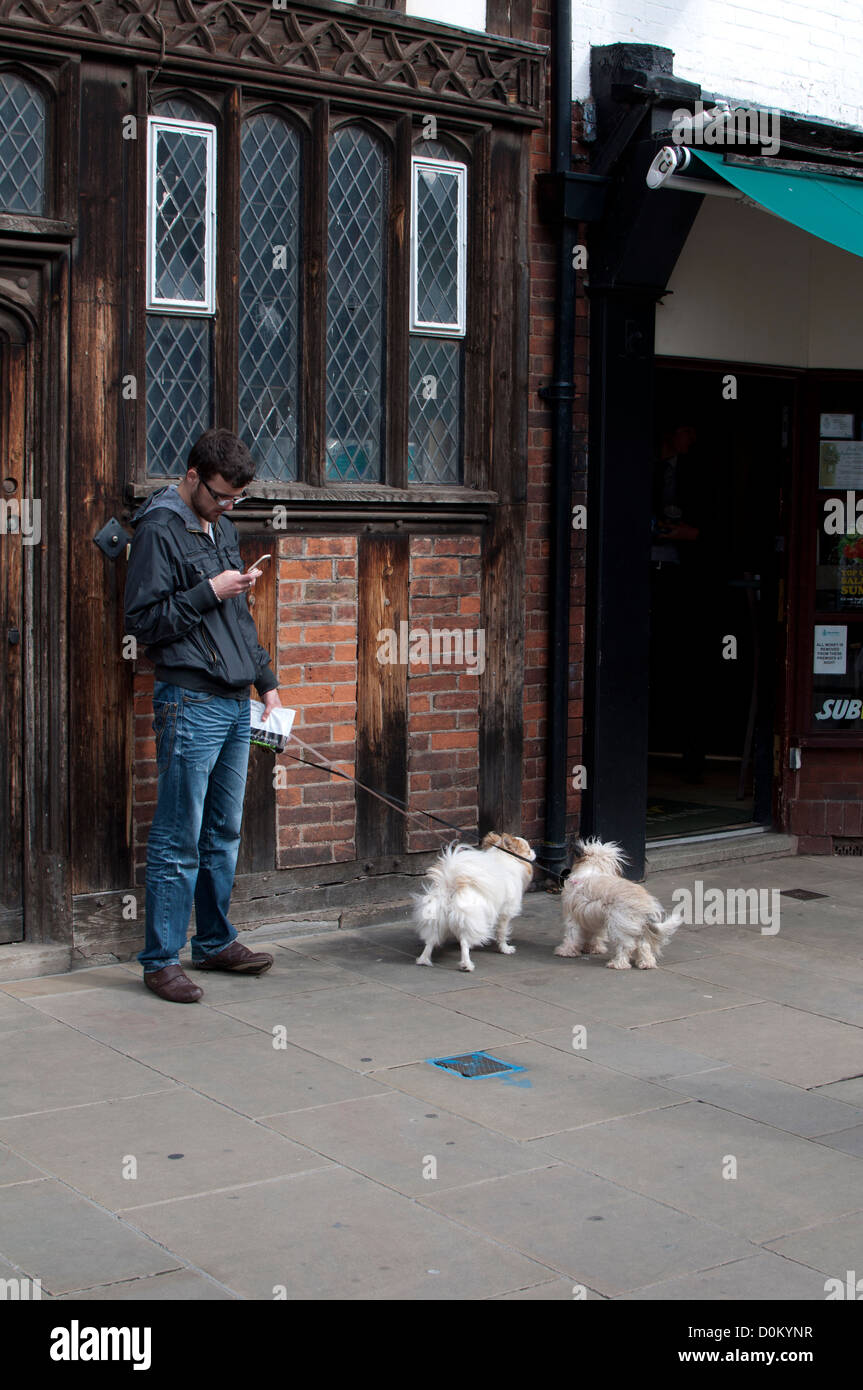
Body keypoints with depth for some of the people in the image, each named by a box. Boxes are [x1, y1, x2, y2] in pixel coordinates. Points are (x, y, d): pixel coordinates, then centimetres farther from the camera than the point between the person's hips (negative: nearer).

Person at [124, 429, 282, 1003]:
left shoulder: (224, 527, 16)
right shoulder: (160, 530, -8)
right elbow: (142, 621, -13)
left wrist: (265, 678, 19)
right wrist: (209, 592, -16)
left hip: (236, 704, 8)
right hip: (190, 703, -8)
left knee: (225, 833, 14)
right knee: (179, 842, -4)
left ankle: (215, 941, 25)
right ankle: (161, 960, 4)